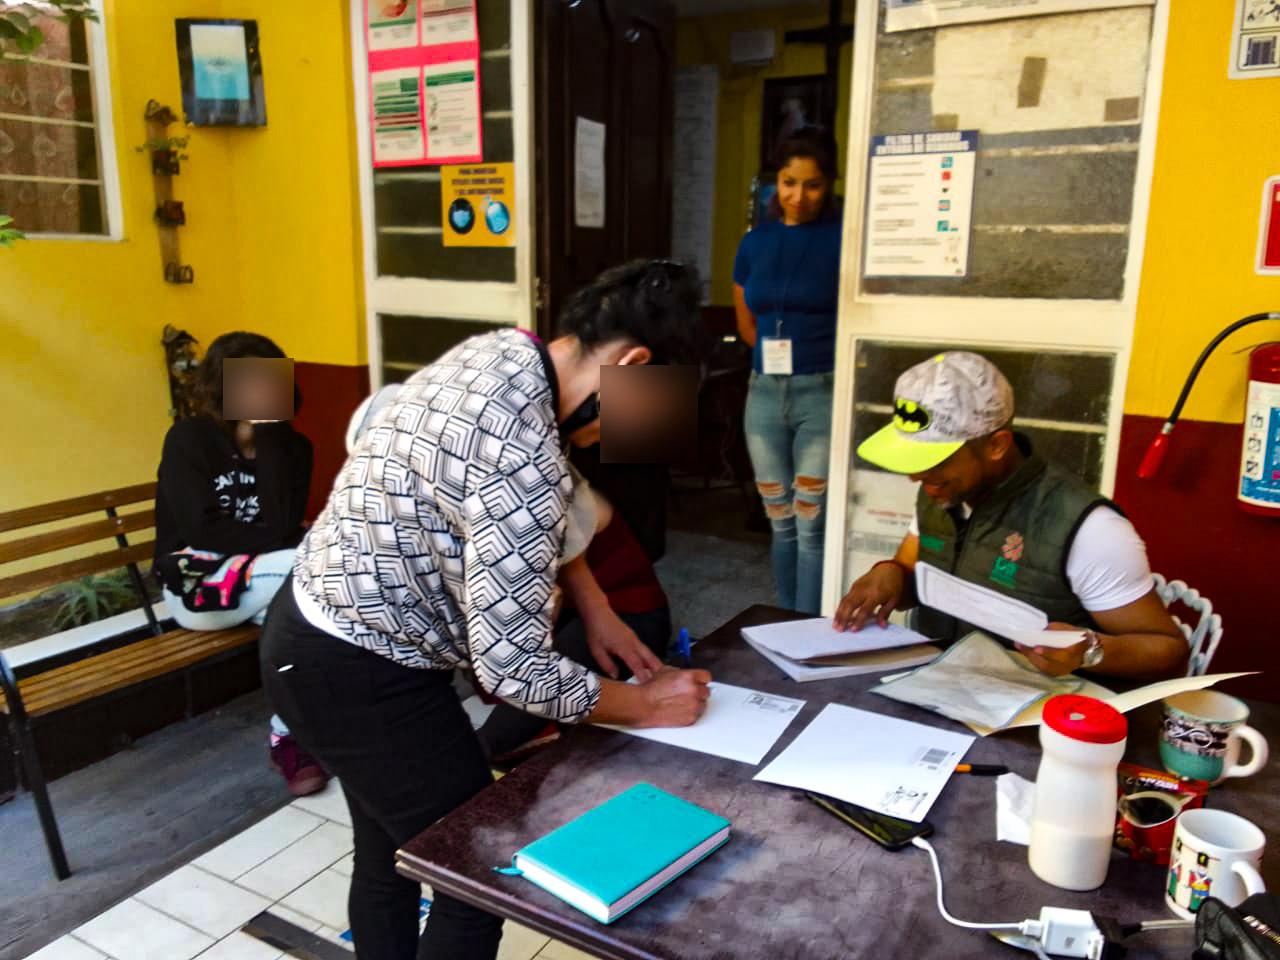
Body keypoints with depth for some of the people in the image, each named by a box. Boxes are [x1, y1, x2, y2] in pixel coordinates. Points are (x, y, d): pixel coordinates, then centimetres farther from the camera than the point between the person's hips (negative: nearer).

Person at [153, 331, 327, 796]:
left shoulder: (292, 445, 1)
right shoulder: (188, 440, -7)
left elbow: (284, 524, -15)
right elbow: (203, 530, -15)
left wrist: (268, 440, -17)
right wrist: (281, 542, -14)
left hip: (259, 579, 4)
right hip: (194, 584, -3)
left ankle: (287, 734, -13)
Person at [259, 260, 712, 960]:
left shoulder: (499, 352, -1)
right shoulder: (522, 455, -30)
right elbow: (513, 667, -27)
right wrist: (645, 704, -12)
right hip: (360, 675, -9)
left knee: (387, 860, 26)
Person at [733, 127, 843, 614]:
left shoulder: (843, 238, -5)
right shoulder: (755, 242, 10)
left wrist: (811, 359, -1)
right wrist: (778, 355, 11)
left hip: (823, 394, -5)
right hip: (764, 394, 5)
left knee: (812, 526, -4)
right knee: (781, 523, 12)